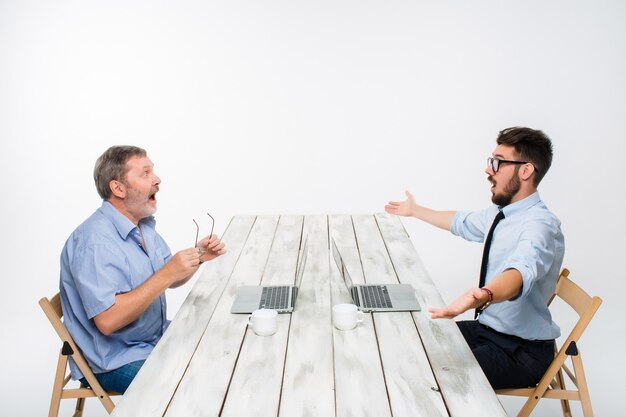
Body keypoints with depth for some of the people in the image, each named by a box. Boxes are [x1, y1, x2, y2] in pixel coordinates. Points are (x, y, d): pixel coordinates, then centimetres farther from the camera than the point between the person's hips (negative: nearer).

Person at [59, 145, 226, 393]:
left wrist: (197, 257, -5)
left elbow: (170, 281, 13)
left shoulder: (143, 224, 5)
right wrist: (166, 275, -30)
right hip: (114, 361, -9)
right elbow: (107, 320, -30)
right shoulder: (95, 240, -23)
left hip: (157, 338, 9)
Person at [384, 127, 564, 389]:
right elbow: (462, 223, 24)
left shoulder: (540, 225, -25)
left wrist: (482, 296, -66)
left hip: (521, 351, -8)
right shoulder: (500, 212, 4)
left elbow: (521, 271, -46)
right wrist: (415, 210, 34)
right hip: (487, 329, 8)